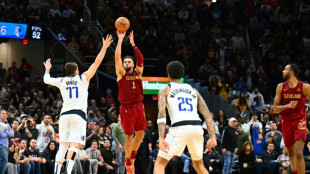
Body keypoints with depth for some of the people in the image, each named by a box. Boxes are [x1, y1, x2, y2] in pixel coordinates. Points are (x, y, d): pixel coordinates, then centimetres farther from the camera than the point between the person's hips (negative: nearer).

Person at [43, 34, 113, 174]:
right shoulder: (83, 78, 7)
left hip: (65, 114, 3)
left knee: (63, 145, 5)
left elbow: (46, 80, 28)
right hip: (79, 114, -3)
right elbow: (97, 63, 9)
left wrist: (47, 69, 47)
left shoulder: (61, 81, 11)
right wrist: (104, 47, 15)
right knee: (74, 144, -12)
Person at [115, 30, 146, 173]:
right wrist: (120, 39, -11)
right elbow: (117, 57, -9)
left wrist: (132, 44, -9)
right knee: (129, 137, -2)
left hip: (139, 106, 4)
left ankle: (132, 158, 31)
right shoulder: (121, 74, 2)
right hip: (127, 108, -4)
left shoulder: (138, 73, 10)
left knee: (140, 134, 11)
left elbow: (141, 59, -5)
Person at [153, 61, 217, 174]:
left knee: (160, 163, 5)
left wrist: (161, 138, -14)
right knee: (198, 164, 26)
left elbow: (161, 113, -5)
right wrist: (212, 137, 8)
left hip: (179, 128, -4)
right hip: (197, 127, 4)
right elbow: (207, 114, 13)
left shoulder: (165, 90, 12)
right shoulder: (193, 90, 24)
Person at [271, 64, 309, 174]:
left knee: (299, 153, -18)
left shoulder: (305, 87, -8)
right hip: (286, 121, 4)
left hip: (300, 121, -4)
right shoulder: (281, 87, 0)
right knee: (291, 153, 15)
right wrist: (287, 106, -19)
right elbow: (275, 109, -1)